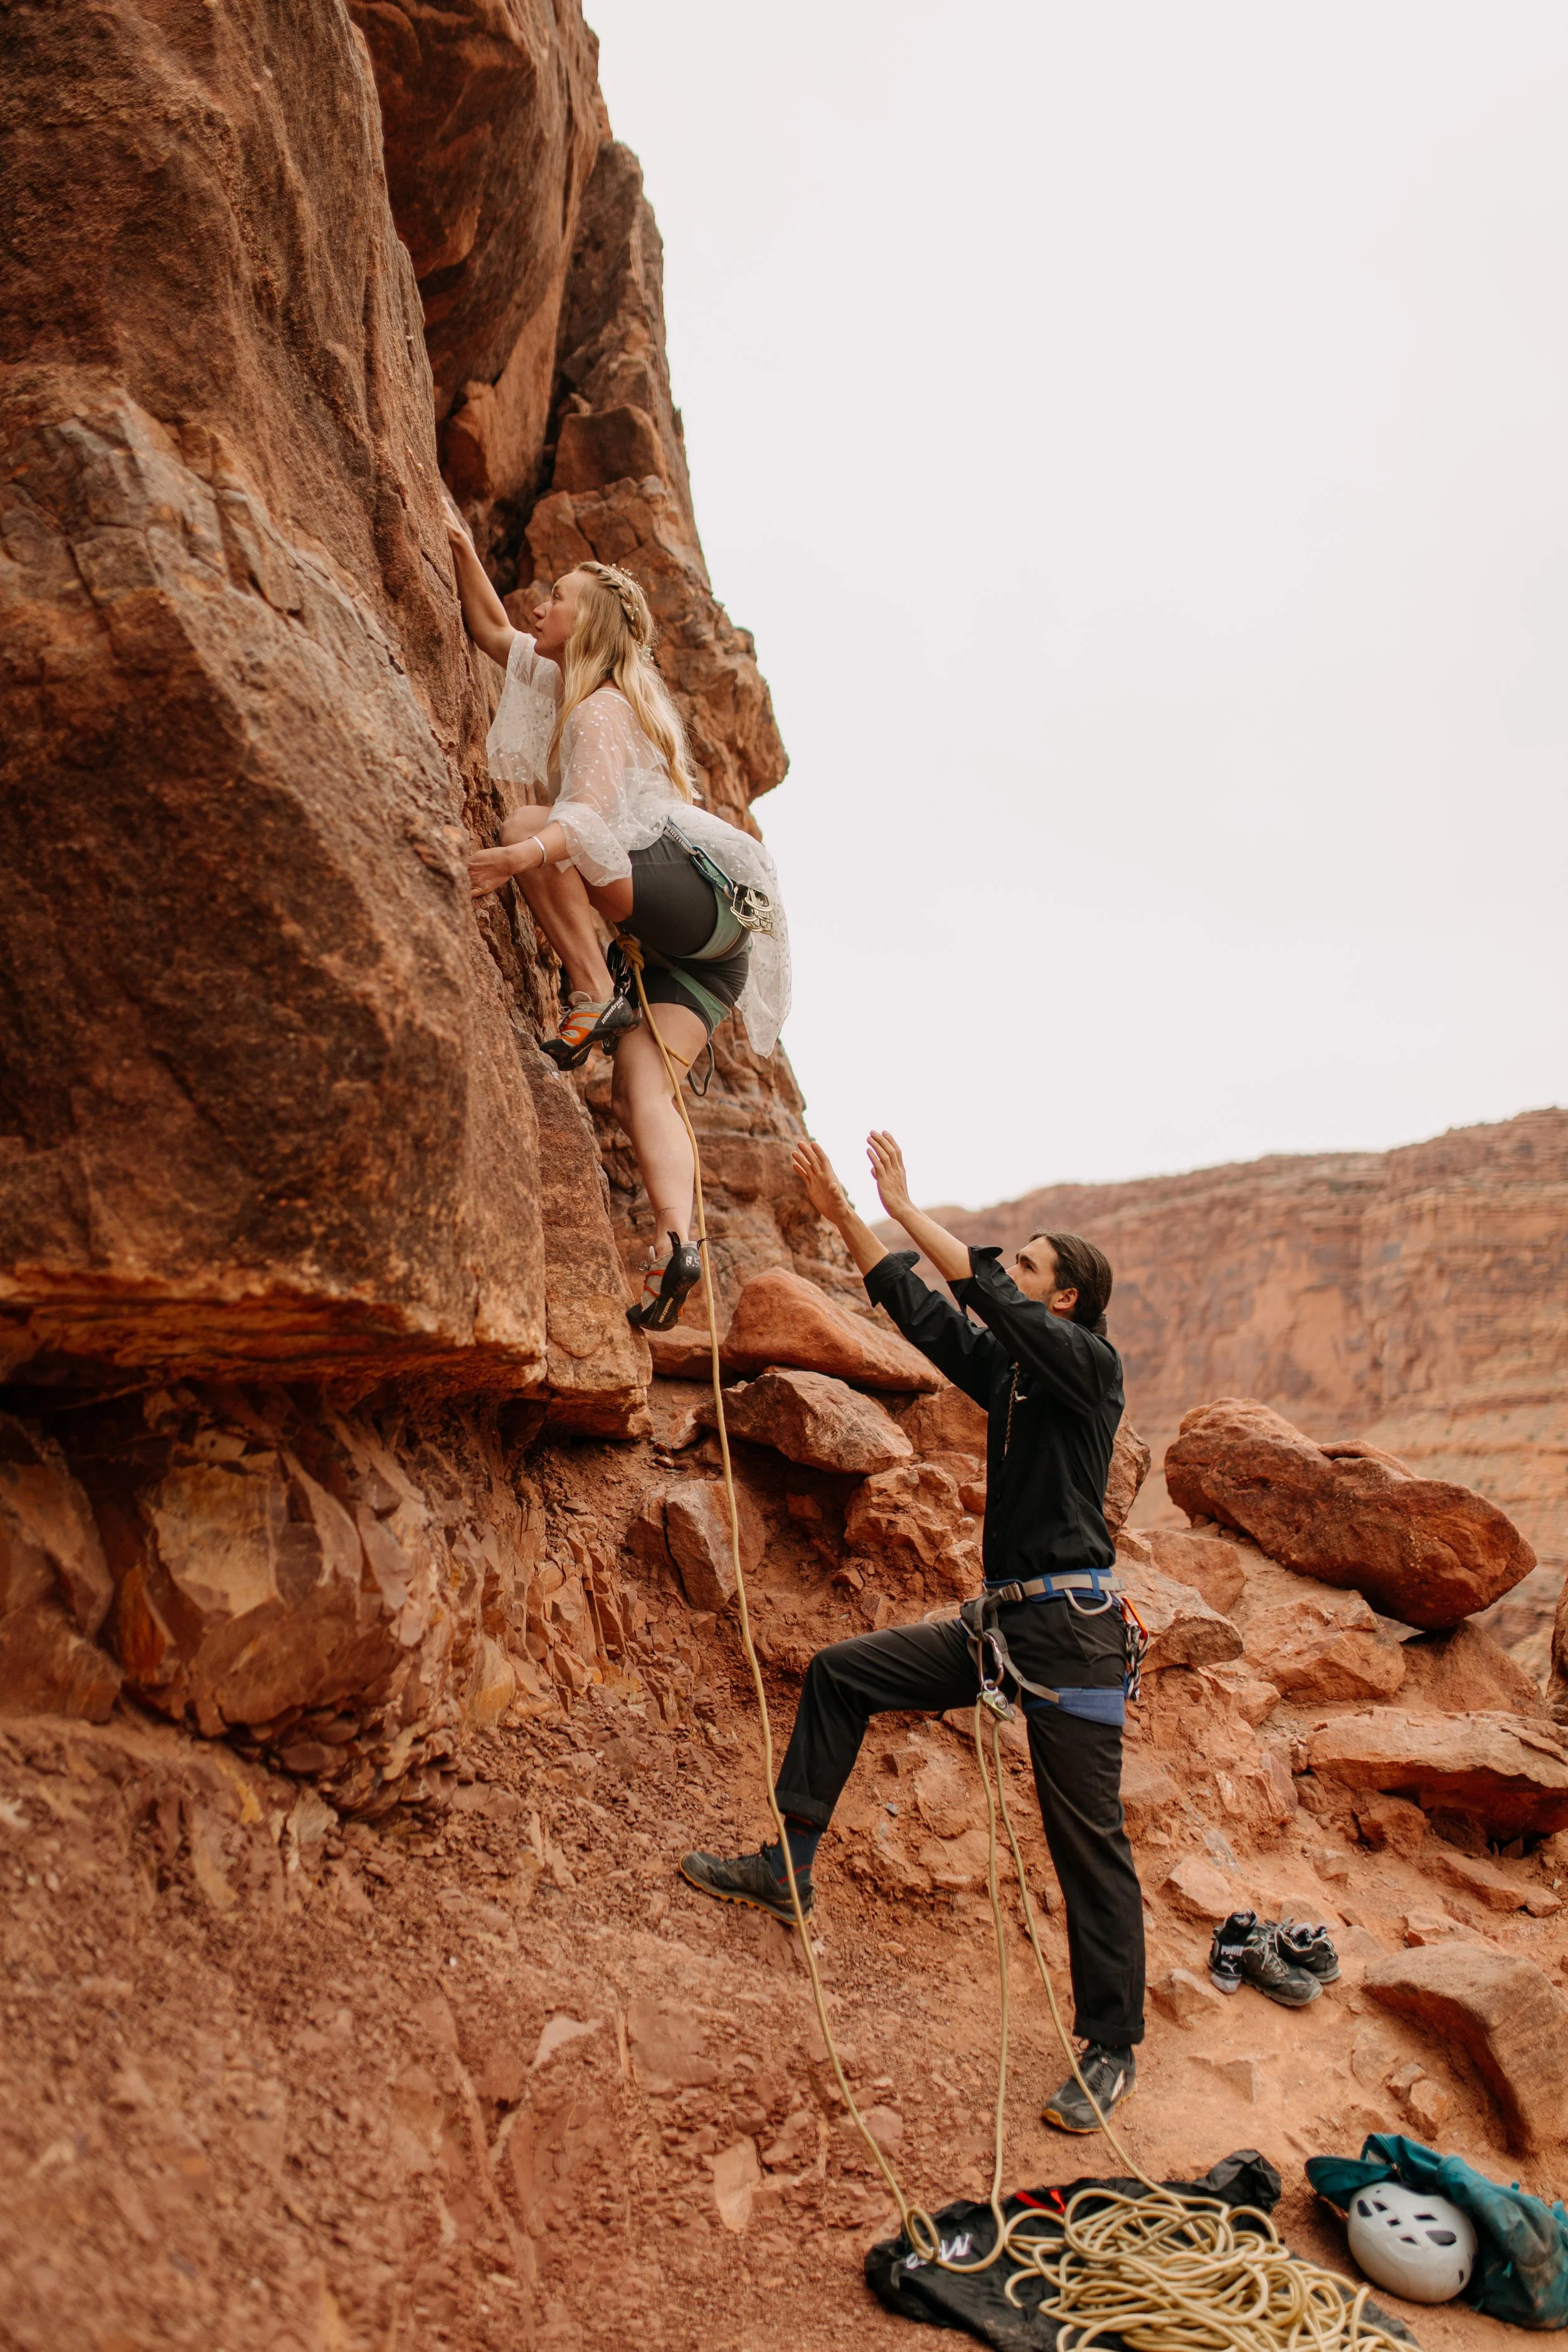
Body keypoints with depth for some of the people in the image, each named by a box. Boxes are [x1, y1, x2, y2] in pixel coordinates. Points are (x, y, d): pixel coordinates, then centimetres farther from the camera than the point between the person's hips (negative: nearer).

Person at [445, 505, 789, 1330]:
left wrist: (528, 852, -38)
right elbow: (492, 631, 36)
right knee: (639, 1085, -8)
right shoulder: (564, 681, 26)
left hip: (706, 895, -9)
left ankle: (594, 999, -21)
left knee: (527, 822, -20)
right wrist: (462, 551, 25)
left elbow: (594, 816, -21)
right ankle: (676, 1242, -25)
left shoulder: (602, 709, -3)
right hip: (693, 940, 9)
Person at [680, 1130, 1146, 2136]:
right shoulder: (1003, 1369, 11)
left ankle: (1113, 2051, 17)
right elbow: (917, 1307, 13)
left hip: (1072, 1632, -8)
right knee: (840, 1674, 7)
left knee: (1088, 1842, 1)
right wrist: (842, 1213, 11)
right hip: (1000, 1620, 8)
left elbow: (986, 1294, -24)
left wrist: (906, 1209, -18)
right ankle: (788, 1869, 17)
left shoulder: (1091, 1365, -10)